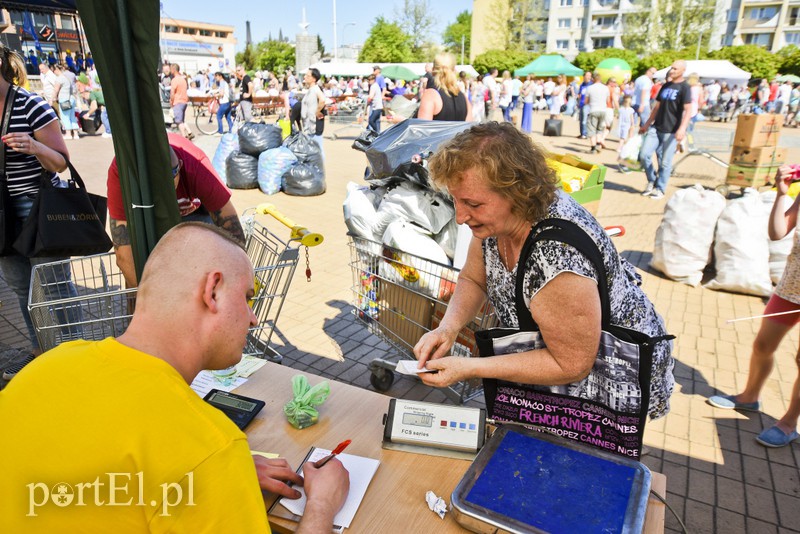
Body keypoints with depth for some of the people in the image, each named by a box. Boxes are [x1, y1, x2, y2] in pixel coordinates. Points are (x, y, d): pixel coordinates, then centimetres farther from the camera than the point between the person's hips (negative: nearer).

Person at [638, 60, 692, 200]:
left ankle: (660, 189, 11)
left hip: (671, 131, -6)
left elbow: (688, 110, -15)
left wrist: (682, 128, -28)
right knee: (644, 155, -3)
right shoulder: (665, 86, 14)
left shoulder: (684, 87, -5)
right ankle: (652, 181, 16)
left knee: (665, 162, -1)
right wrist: (647, 124, 22)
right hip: (655, 128, 6)